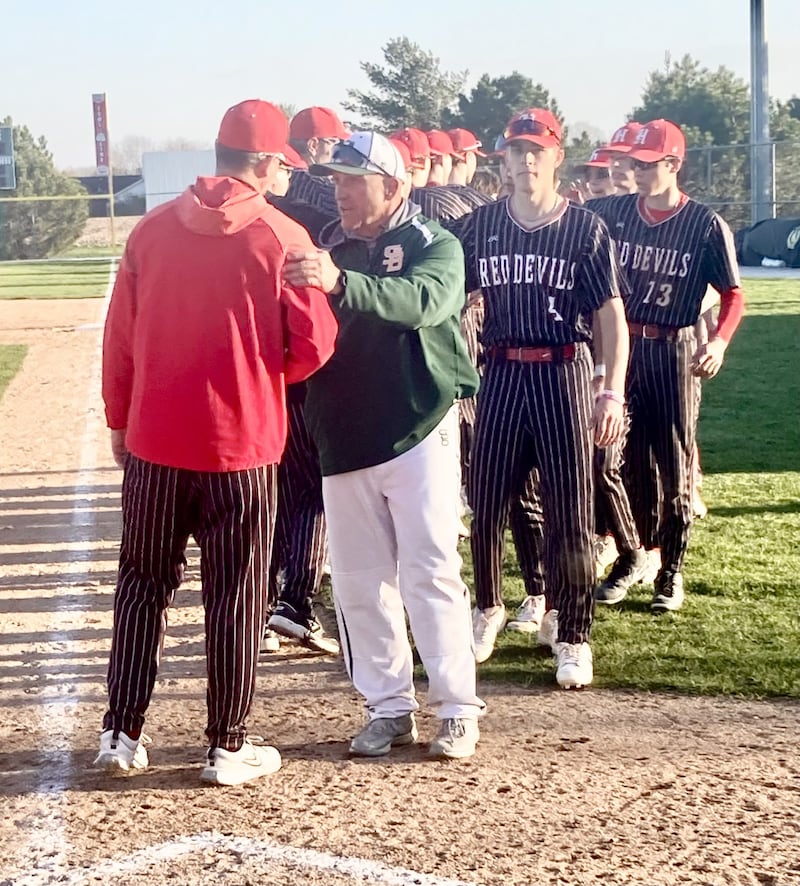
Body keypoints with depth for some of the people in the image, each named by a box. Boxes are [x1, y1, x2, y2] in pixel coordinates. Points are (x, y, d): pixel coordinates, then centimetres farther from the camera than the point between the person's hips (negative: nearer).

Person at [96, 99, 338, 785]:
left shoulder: (153, 228, 1)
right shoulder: (283, 237, -8)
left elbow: (119, 335, 4)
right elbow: (314, 346, -7)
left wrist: (120, 419, 15)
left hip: (152, 440, 3)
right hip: (240, 445, -3)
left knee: (143, 582, 16)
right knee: (236, 598, 7)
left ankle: (122, 734, 19)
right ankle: (228, 747, 14)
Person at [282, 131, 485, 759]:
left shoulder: (435, 245, -4)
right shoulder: (326, 249, 11)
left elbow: (423, 300, -27)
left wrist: (340, 283, -43)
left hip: (418, 431, -5)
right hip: (343, 437, 5)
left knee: (431, 572, -5)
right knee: (360, 582, 7)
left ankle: (458, 708, 5)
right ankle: (390, 708, 18)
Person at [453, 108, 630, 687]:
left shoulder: (585, 228, -2)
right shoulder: (480, 226, 6)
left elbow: (611, 314, -5)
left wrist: (614, 392, -15)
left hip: (563, 374, -2)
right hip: (501, 374, 3)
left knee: (570, 510, 0)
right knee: (486, 503, 8)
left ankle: (573, 638, 11)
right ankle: (488, 608, 32)